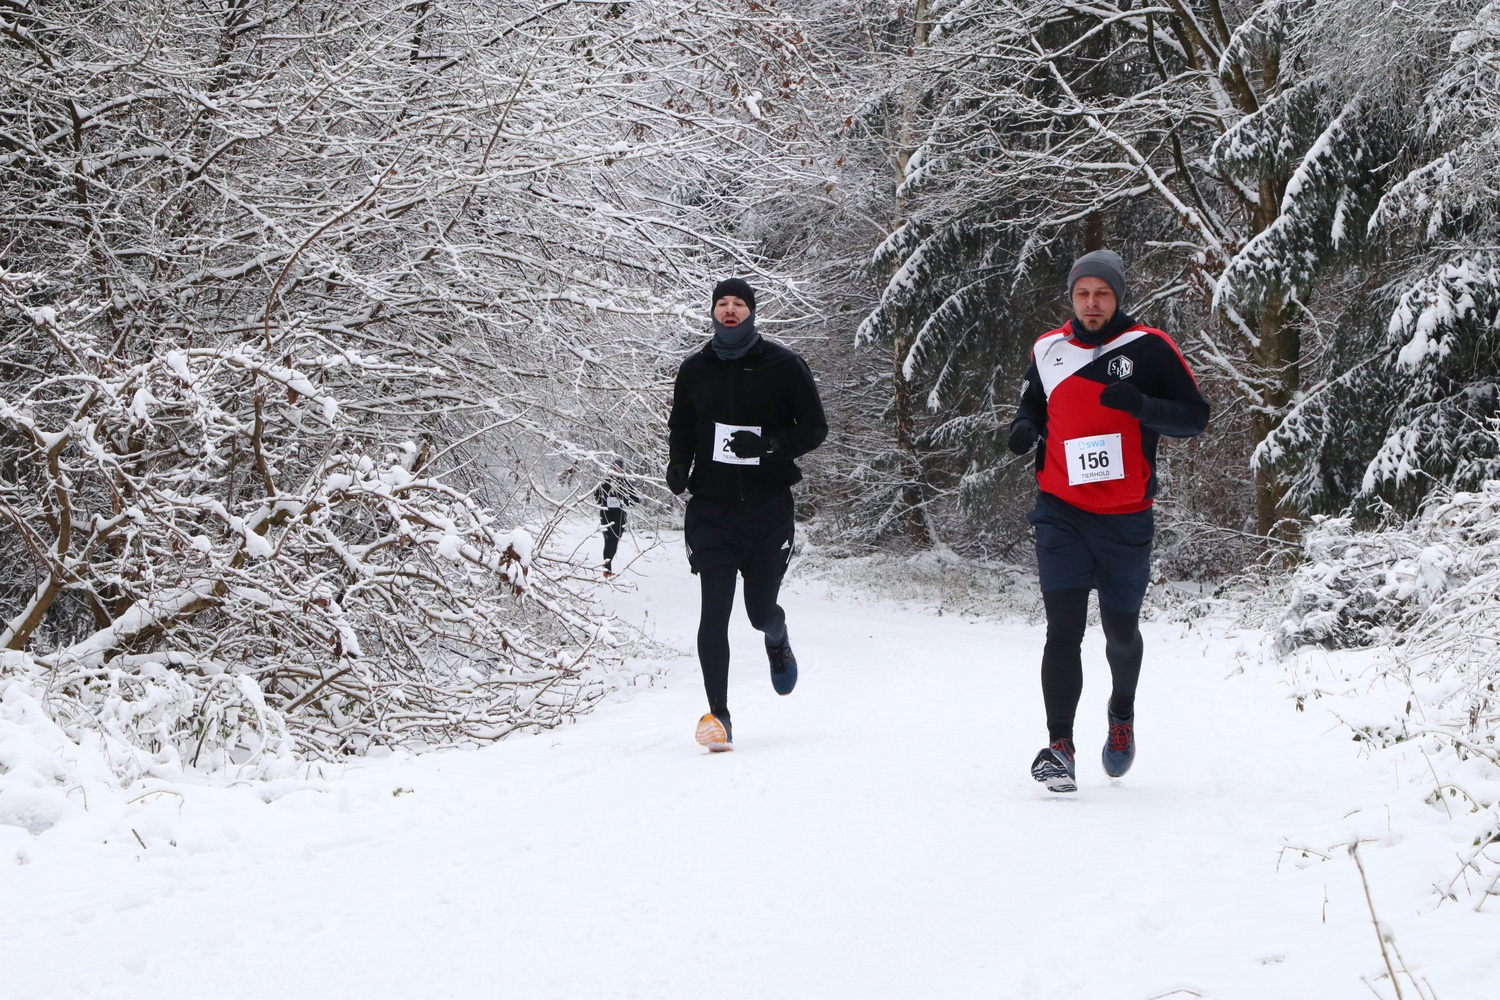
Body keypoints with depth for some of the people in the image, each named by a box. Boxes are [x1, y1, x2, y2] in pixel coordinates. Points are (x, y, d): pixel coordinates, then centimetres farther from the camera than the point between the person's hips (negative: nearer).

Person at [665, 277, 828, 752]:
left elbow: (815, 427, 1)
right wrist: (678, 464, -2)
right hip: (712, 506, 1)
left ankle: (778, 642, 42)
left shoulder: (783, 365, 1)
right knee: (714, 609, -11)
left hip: (768, 505, -1)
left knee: (762, 609, 3)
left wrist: (771, 444, -17)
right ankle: (718, 714, -11)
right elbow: (681, 430, 20)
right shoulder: (694, 370, 9)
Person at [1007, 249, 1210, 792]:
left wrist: (1141, 405, -21)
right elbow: (1032, 403, 21)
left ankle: (1122, 710, 43)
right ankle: (1059, 746, -12)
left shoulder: (1150, 349, -4)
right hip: (1062, 513, 1)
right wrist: (1024, 426, -2)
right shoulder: (1049, 350, 5)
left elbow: (1195, 416, -3)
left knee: (1121, 630, 13)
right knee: (1064, 628, -12)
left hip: (1126, 519, -1)